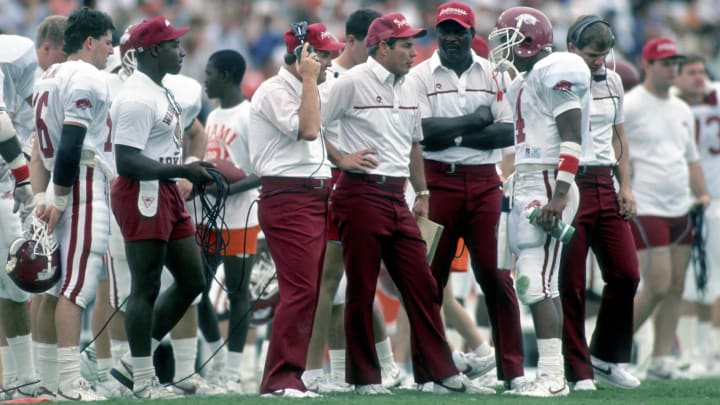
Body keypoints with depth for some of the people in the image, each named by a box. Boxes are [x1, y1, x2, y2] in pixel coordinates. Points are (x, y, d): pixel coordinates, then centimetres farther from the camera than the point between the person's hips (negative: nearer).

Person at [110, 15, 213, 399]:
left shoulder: (160, 91, 15)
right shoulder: (137, 98, -18)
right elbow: (127, 162, -24)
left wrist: (192, 170, 12)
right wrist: (185, 171, -22)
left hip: (167, 193, 10)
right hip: (141, 195, -10)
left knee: (192, 281, 13)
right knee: (146, 288, -3)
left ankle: (140, 357, 20)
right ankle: (142, 379, 5)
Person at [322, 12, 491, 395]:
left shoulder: (407, 88, 14)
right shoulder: (352, 83, -8)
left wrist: (422, 193, 19)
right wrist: (341, 159, -15)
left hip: (397, 198, 7)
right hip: (361, 195, -7)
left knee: (422, 286, 4)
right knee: (361, 290, -1)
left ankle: (441, 373, 6)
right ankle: (365, 377, 6)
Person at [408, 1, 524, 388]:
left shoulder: (493, 75, 7)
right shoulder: (420, 76, 2)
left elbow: (508, 132, -2)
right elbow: (422, 131, -11)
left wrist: (454, 136, -10)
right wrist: (473, 121, -8)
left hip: (483, 181, 1)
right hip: (438, 179, -1)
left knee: (496, 274, -1)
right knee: (431, 275, 1)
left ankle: (512, 367, 3)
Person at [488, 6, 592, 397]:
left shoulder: (554, 73, -12)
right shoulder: (524, 81, 17)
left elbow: (572, 137, -17)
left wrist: (558, 195, -23)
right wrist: (512, 186, 22)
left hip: (547, 187, -10)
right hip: (525, 185, 10)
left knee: (537, 284, -13)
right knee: (541, 286, 9)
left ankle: (552, 376, -14)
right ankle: (550, 374, 11)